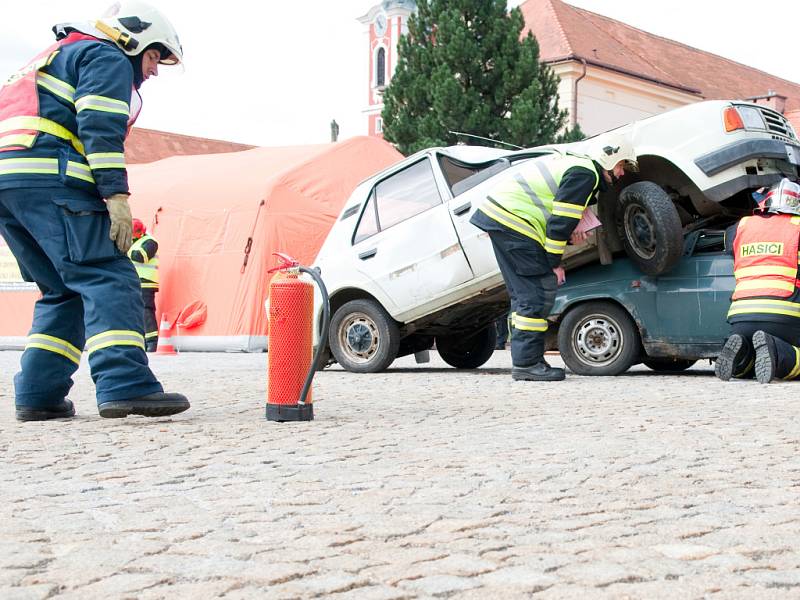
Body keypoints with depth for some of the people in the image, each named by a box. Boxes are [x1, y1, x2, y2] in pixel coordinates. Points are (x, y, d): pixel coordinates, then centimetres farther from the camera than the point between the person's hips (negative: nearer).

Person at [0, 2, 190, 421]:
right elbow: (100, 130, -10)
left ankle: (38, 395, 4)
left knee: (64, 291, 13)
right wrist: (116, 197, -17)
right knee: (108, 279, -15)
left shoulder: (58, 56, 36)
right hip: (48, 178, -9)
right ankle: (125, 385, -30)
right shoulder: (106, 58, 7)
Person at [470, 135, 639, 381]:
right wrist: (555, 262, -8)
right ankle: (526, 363, -8)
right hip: (513, 222, -11)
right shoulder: (585, 174, -10)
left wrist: (569, 235, 9)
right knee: (540, 291, -9)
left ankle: (525, 360, 15)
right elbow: (560, 221, -15)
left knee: (524, 293, 13)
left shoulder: (571, 163, 22)